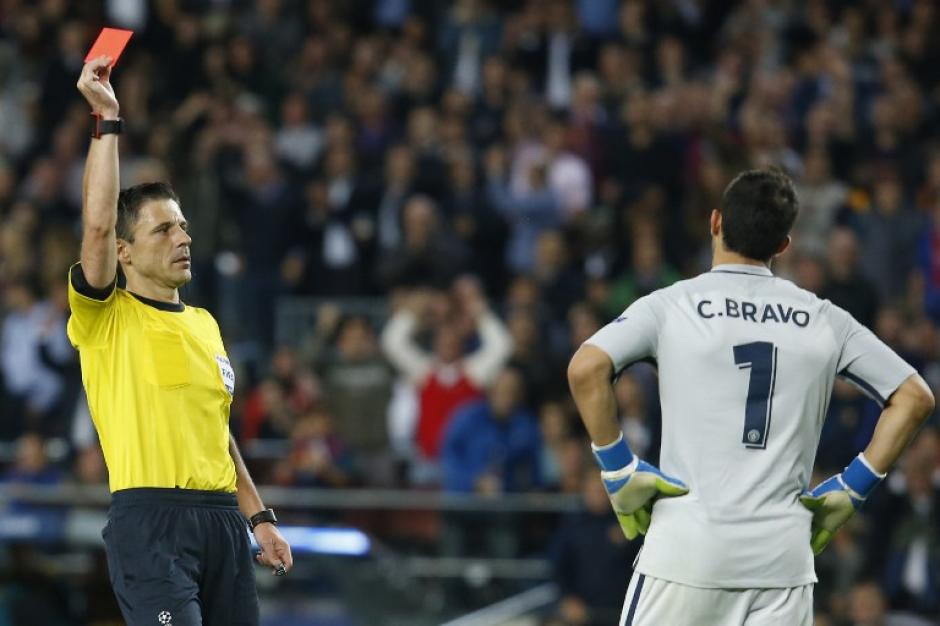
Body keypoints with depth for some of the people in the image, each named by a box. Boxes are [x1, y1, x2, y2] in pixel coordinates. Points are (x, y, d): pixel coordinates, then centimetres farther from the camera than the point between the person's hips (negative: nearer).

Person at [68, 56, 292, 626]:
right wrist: (107, 120, -13)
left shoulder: (204, 324, 21)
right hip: (151, 516, -7)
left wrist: (259, 517, 20)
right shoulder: (108, 318, 1)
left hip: (223, 517, 7)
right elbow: (97, 224, -16)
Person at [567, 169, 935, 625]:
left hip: (688, 549, -2)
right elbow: (915, 397, 11)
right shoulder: (822, 318, 9)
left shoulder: (671, 305, 1)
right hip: (785, 555, 2)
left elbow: (585, 369, -14)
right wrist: (850, 489, 10)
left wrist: (618, 469, -6)